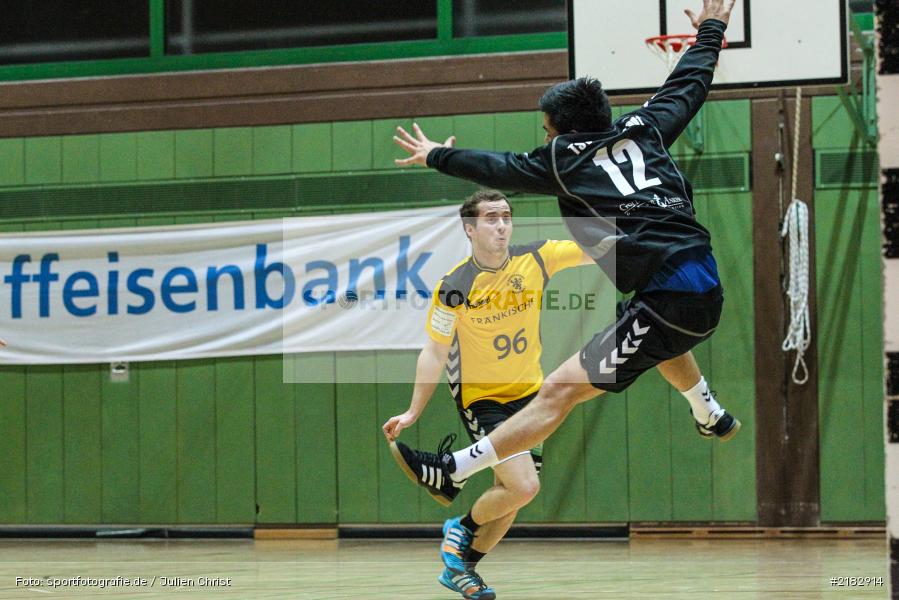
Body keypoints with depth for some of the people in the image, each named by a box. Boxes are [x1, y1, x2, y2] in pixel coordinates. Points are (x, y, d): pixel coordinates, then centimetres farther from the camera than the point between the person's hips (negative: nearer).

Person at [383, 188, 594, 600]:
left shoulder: (536, 259, -10)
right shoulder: (454, 287, -18)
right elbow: (434, 353, -10)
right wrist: (413, 412, -9)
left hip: (528, 395, 5)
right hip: (481, 398, -5)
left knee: (508, 497, 8)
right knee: (523, 486, -19)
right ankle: (462, 528, 8)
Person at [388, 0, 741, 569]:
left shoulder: (561, 159, 3)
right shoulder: (644, 129, 15)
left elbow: (499, 167, 15)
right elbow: (690, 85, 30)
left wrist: (438, 156, 31)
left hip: (668, 299, -7)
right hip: (708, 291, 7)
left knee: (560, 390, -8)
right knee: (662, 337, 44)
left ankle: (455, 470, -9)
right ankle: (713, 416, 59)